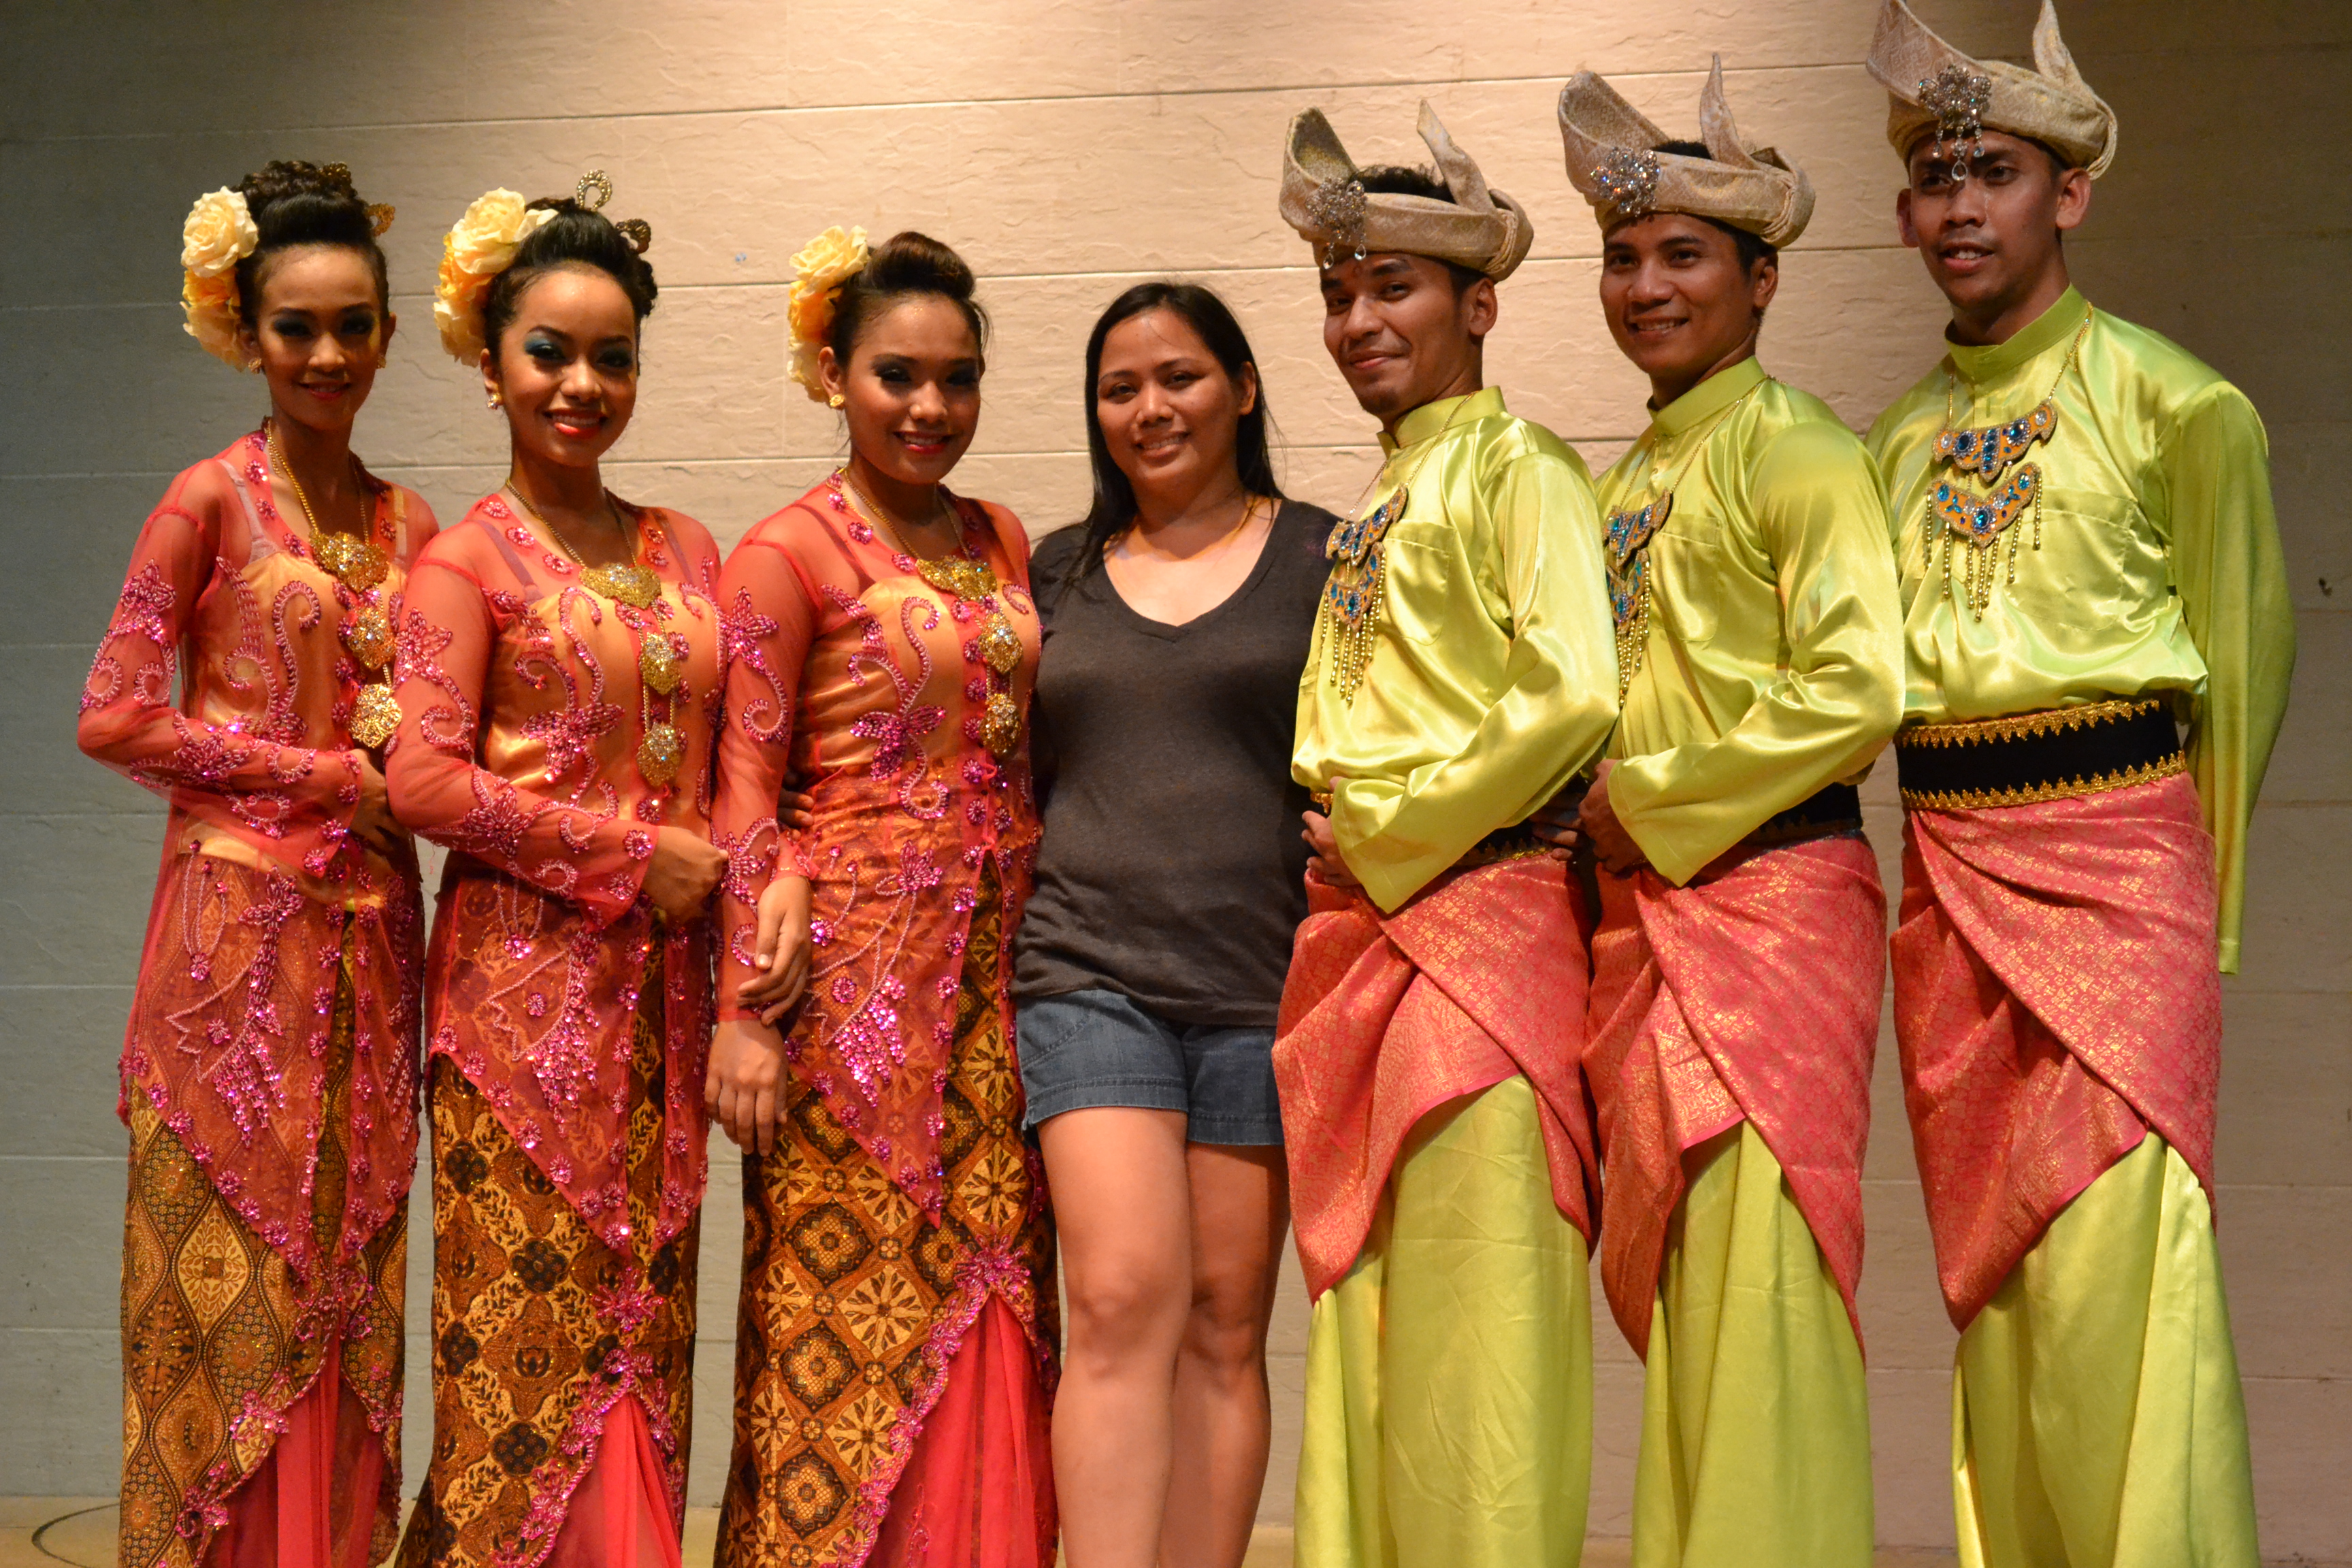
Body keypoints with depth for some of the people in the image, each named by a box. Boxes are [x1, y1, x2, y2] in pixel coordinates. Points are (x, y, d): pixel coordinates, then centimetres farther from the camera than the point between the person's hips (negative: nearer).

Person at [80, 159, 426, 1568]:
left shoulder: (410, 527, 12)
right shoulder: (213, 500, -2)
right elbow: (117, 717, -8)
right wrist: (325, 776, -9)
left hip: (368, 928, 5)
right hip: (241, 923, -5)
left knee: (348, 1282, 7)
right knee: (232, 1281, -1)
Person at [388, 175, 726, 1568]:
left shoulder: (687, 551, 15)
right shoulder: (468, 560, -2)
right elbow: (426, 778, -10)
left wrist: (737, 877, -1)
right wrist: (630, 851, -11)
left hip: (662, 982, 5)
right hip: (525, 975, -5)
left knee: (647, 1324, 7)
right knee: (530, 1323, -4)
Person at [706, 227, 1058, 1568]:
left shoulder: (1004, 541, 13)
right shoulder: (788, 553, -3)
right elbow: (744, 791, -7)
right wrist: (748, 1008, -12)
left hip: (1000, 957, 5)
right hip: (857, 961, -5)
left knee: (988, 1287, 7)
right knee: (849, 1301, -1)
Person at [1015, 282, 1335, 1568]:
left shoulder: (1324, 556, 7)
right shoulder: (1058, 570, 14)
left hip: (1265, 980, -1)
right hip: (1092, 973, 1)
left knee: (1224, 1328, 3)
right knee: (1122, 1299, -13)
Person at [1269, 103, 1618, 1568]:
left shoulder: (1517, 465, -4)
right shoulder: (1375, 505, 20)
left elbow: (1572, 694, -17)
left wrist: (1386, 837, -10)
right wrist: (1341, 851, 7)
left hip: (1480, 913, -8)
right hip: (1364, 927, 8)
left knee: (1470, 1316, -7)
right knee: (1367, 1316, 10)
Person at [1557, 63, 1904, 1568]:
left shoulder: (1794, 445, -5)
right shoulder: (1632, 476, 18)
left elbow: (1857, 689, -16)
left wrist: (1651, 801, -11)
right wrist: (1607, 828, 8)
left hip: (1770, 894, -8)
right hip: (1638, 910, 8)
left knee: (1755, 1263, -8)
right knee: (1667, 1274, 10)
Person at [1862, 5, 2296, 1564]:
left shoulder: (2171, 402, -2)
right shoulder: (1899, 436, 13)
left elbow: (2244, 653, 2)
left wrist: (2206, 895, 5)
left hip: (2117, 854, -5)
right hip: (1948, 865, 5)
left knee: (2114, 1256, -11)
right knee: (1988, 1261, 8)